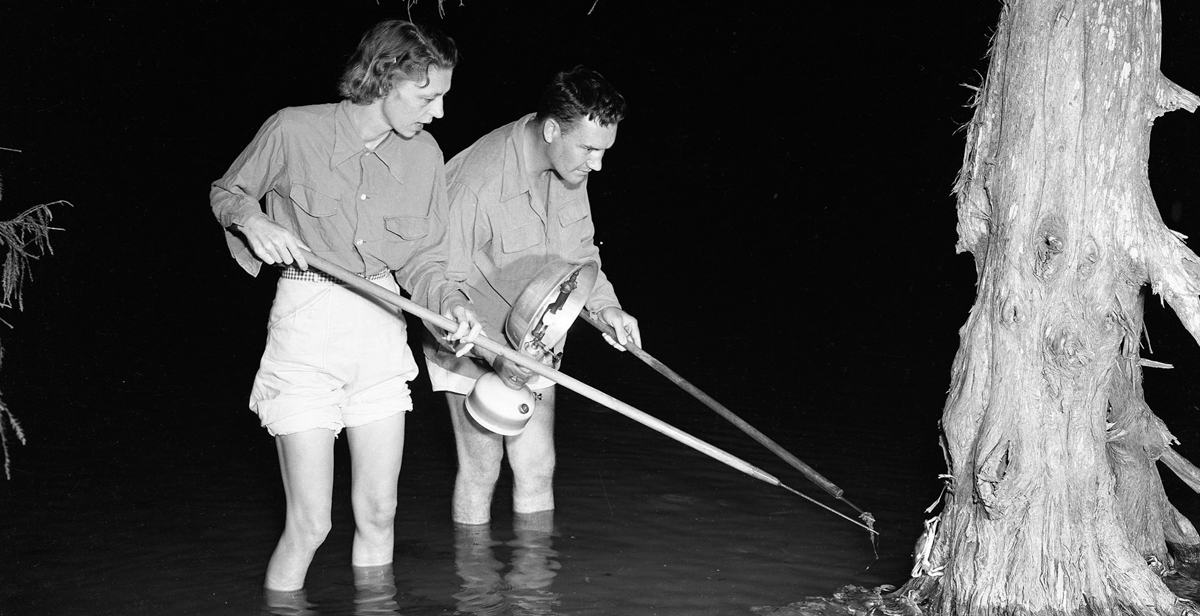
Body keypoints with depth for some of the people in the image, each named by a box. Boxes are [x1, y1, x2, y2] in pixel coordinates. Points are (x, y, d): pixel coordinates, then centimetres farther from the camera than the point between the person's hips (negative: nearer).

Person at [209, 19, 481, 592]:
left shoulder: (423, 154, 2)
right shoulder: (294, 130, -9)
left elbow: (421, 260, 7)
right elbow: (225, 192, 7)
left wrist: (451, 303, -12)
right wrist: (253, 219, -14)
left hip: (380, 330, 4)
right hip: (305, 326, -4)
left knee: (378, 514, 9)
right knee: (310, 524, -5)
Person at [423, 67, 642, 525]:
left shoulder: (571, 165, -6)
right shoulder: (476, 181, -30)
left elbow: (580, 248, 11)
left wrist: (604, 305, -5)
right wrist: (496, 354, -34)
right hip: (473, 346, -6)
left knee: (537, 468, 8)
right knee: (481, 470, 0)